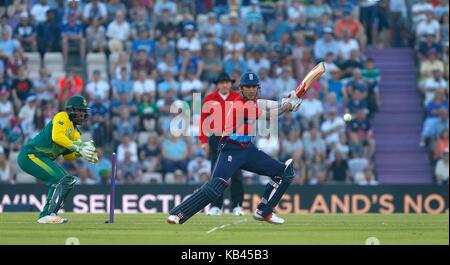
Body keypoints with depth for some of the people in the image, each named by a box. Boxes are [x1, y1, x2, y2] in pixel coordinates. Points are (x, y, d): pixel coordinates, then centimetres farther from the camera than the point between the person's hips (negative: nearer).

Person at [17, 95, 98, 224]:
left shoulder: (76, 133, 19)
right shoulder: (62, 117, -9)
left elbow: (67, 155, 12)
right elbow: (57, 136, -26)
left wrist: (80, 153, -7)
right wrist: (78, 148, -28)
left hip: (43, 159, 10)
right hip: (30, 155, -10)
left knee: (68, 181, 13)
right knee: (61, 179, -19)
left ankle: (46, 215, 9)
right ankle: (48, 215, -22)